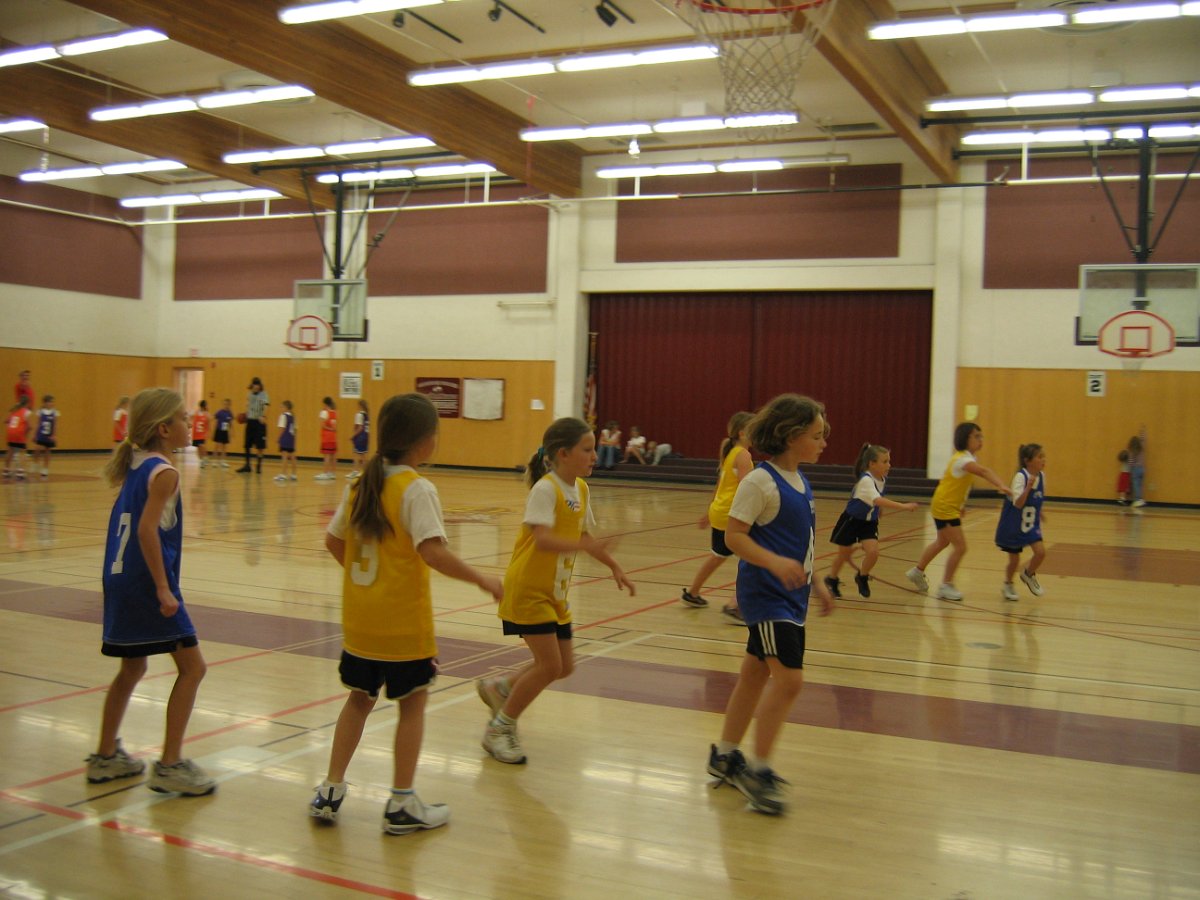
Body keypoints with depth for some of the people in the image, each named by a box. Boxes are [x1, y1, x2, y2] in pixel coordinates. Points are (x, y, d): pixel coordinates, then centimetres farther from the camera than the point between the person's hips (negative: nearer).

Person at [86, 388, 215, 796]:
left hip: (120, 580, 9)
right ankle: (170, 765, 0)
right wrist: (163, 588, -21)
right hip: (146, 583, -9)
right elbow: (147, 529, -23)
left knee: (132, 669, 22)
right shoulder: (164, 473, -13)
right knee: (192, 666, -1)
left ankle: (106, 756, 30)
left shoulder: (134, 465, 13)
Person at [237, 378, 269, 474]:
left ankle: (259, 466, 8)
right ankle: (247, 465, 17)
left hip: (259, 422, -5)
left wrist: (263, 416, -38)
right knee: (247, 445, 7)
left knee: (260, 446, -2)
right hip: (250, 421, 5)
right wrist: (244, 416, 6)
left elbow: (265, 407, -21)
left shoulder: (264, 394, -7)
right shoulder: (249, 394, 11)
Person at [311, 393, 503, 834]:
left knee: (359, 698, 19)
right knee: (412, 703, 8)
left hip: (359, 619, 6)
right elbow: (433, 553, -25)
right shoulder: (416, 489, -16)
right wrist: (482, 579, -16)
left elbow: (333, 541, 10)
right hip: (402, 622, -6)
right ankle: (401, 804, 14)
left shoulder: (361, 483, 4)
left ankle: (330, 791, 22)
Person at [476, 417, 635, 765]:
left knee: (564, 667, 10)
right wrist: (584, 545, -45)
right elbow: (542, 539, -32)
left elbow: (585, 535, 17)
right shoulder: (546, 489, -20)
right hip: (528, 590, -8)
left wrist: (615, 568, 12)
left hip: (555, 592, 9)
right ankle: (499, 729, 9)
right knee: (549, 665, -10)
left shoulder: (581, 489, 5)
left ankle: (498, 689, 31)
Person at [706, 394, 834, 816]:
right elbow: (733, 536, -18)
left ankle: (725, 757, 28)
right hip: (767, 595, -9)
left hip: (791, 597, 9)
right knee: (788, 679, -12)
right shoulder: (760, 481, -15)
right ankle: (757, 770, 1)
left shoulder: (800, 481, 11)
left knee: (756, 673, 15)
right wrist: (775, 563, -30)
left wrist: (816, 584, 21)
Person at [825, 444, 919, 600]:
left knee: (873, 551, -15)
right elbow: (878, 500, -47)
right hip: (852, 521, -5)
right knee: (844, 553, 9)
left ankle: (862, 577, 14)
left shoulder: (882, 479, -7)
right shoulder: (866, 480, -31)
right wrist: (903, 506, -51)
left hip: (869, 522, 5)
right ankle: (831, 580, 37)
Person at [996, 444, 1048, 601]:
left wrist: (1039, 513, 14)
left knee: (1041, 552, -11)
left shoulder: (1041, 476, -3)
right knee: (1014, 559, 5)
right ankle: (1008, 585, 32)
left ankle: (1028, 574, 18)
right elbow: (1018, 503, -32)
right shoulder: (1020, 477, -22)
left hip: (1031, 523, 5)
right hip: (1013, 525, -5)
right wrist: (1028, 486, -42)